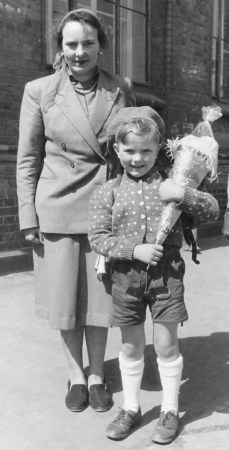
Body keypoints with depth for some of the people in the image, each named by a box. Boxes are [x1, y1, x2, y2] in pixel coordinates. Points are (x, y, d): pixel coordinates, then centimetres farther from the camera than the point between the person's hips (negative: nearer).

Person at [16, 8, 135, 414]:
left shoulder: (121, 90, 3)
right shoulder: (39, 91, -3)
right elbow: (27, 159, 0)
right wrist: (28, 218, -3)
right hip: (57, 209, -1)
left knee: (99, 297, 9)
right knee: (65, 300, 8)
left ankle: (97, 375, 29)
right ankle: (75, 375, 31)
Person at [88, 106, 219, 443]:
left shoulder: (170, 184, 0)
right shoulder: (107, 193, 0)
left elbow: (213, 210, -1)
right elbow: (98, 236, -6)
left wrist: (184, 195, -20)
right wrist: (134, 250, -19)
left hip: (166, 273, -1)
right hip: (126, 276, 1)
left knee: (166, 344, 7)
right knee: (131, 346, 14)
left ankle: (170, 410, 27)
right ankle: (131, 408, 33)